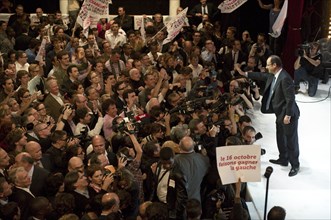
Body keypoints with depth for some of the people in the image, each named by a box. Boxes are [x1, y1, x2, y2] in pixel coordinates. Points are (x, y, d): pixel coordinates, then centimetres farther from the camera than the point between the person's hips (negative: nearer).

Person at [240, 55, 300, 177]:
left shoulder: (285, 78, -26)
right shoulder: (274, 75, 3)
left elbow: (290, 98, -26)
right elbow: (262, 76, 23)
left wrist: (288, 115, -24)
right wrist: (246, 74, 23)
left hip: (288, 115, -10)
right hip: (280, 114, 10)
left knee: (291, 140, 2)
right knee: (280, 138, 22)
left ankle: (295, 165, 15)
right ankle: (283, 159, 39)